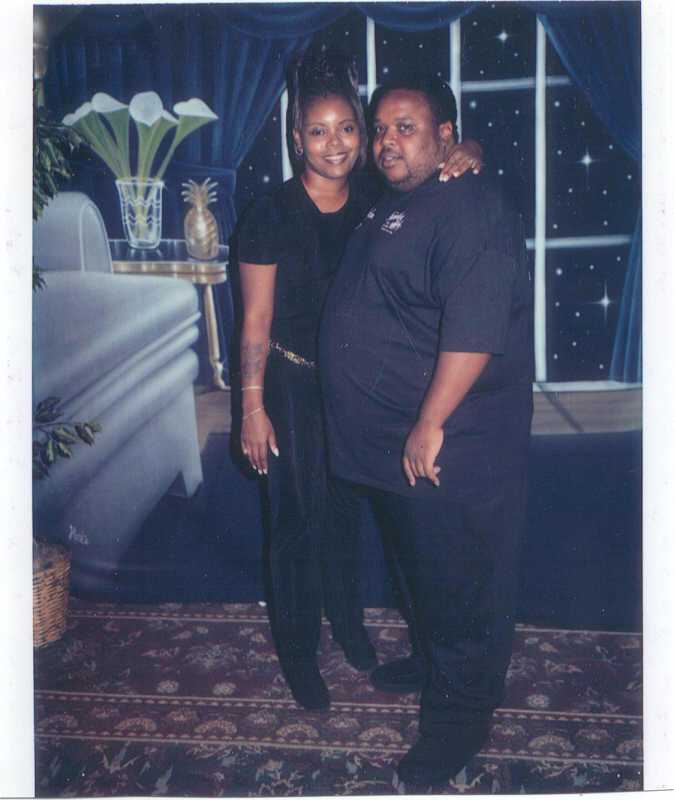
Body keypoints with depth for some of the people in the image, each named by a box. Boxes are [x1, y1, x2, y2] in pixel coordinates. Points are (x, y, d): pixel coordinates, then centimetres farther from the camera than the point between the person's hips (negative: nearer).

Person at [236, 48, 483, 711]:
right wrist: (252, 407, -12)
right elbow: (256, 320, -11)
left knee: (347, 508, 20)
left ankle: (347, 620, 44)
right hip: (295, 388, -4)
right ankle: (297, 648, 29)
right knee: (299, 518, 6)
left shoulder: (376, 200, -4)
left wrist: (461, 155, -21)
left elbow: (457, 147, 4)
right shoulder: (270, 217, -14)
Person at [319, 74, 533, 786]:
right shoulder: (389, 208, 15)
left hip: (446, 447, -10)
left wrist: (430, 425, -26)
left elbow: (475, 325, -28)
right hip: (395, 444, 10)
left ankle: (459, 716, 23)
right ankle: (431, 662, 47)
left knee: (458, 580, 6)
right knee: (421, 567, 25)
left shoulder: (469, 207, -17)